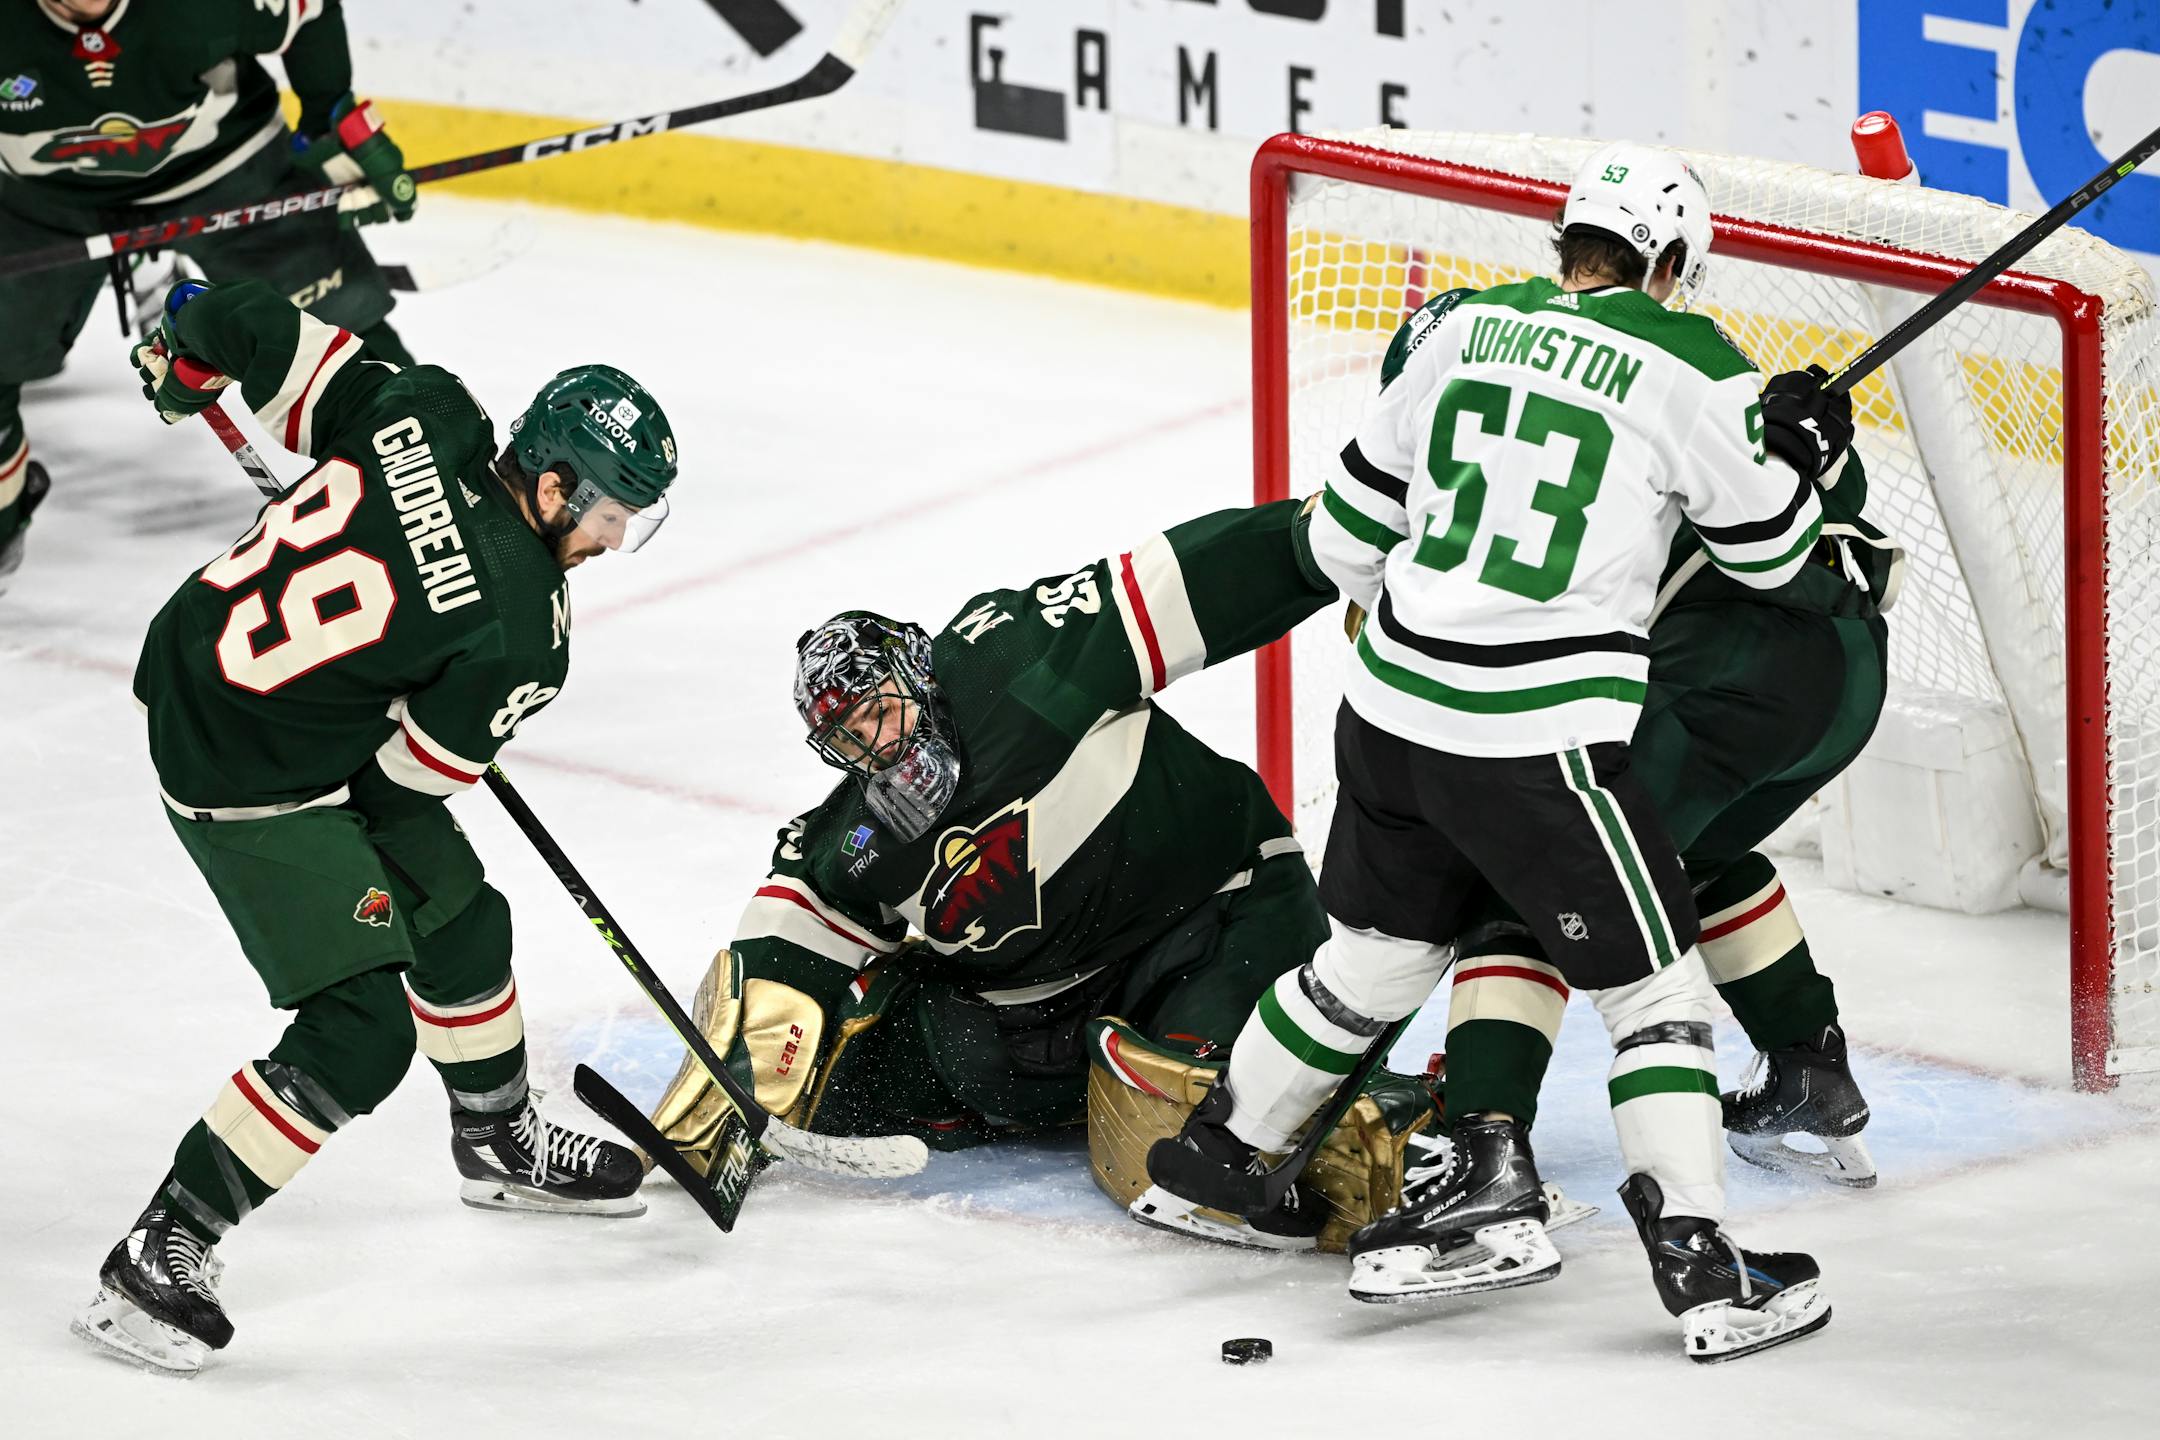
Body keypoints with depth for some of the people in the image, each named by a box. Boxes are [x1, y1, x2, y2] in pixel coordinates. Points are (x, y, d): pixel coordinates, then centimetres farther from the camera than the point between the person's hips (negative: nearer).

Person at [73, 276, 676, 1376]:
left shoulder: (424, 410, -11)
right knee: (361, 1034, -8)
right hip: (244, 780, -10)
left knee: (456, 915, 25)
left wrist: (190, 353, 17)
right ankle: (156, 1260, -2)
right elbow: (413, 773, -12)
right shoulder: (516, 630, -25)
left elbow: (267, 338, -3)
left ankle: (499, 1142, 50)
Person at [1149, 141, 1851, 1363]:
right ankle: (1706, 1271, -1)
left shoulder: (1464, 326, 6)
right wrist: (1806, 443, 22)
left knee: (1378, 951, 25)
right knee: (1654, 978, 4)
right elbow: (1771, 551, 4)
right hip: (1539, 746, -6)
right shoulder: (1691, 370, -8)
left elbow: (1352, 526, 14)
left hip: (1391, 713, 6)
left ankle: (1216, 1147, 40)